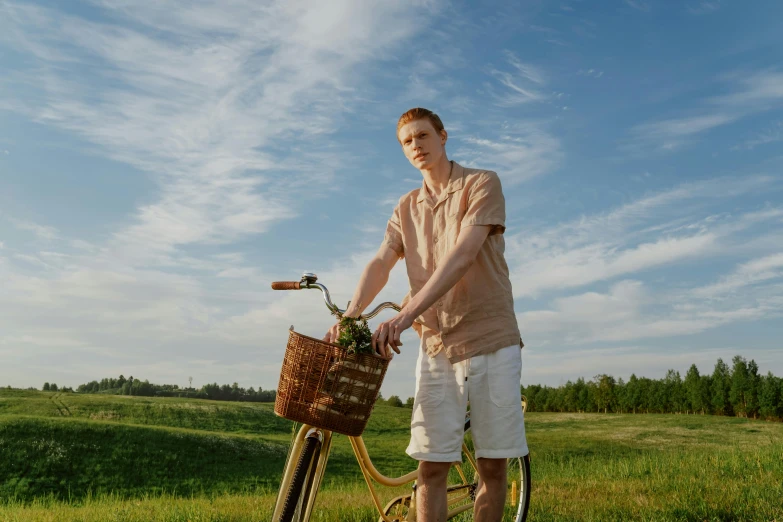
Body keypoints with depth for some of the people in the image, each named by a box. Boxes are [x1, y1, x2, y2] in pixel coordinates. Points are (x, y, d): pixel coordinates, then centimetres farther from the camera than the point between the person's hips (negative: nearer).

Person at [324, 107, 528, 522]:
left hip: (490, 339, -3)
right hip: (435, 346, 4)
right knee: (431, 466, 0)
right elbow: (380, 263, 1)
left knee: (492, 464, 2)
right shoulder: (407, 208, 14)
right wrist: (350, 315, -19)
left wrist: (405, 315, -28)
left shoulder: (482, 184, -3)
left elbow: (463, 254, -18)